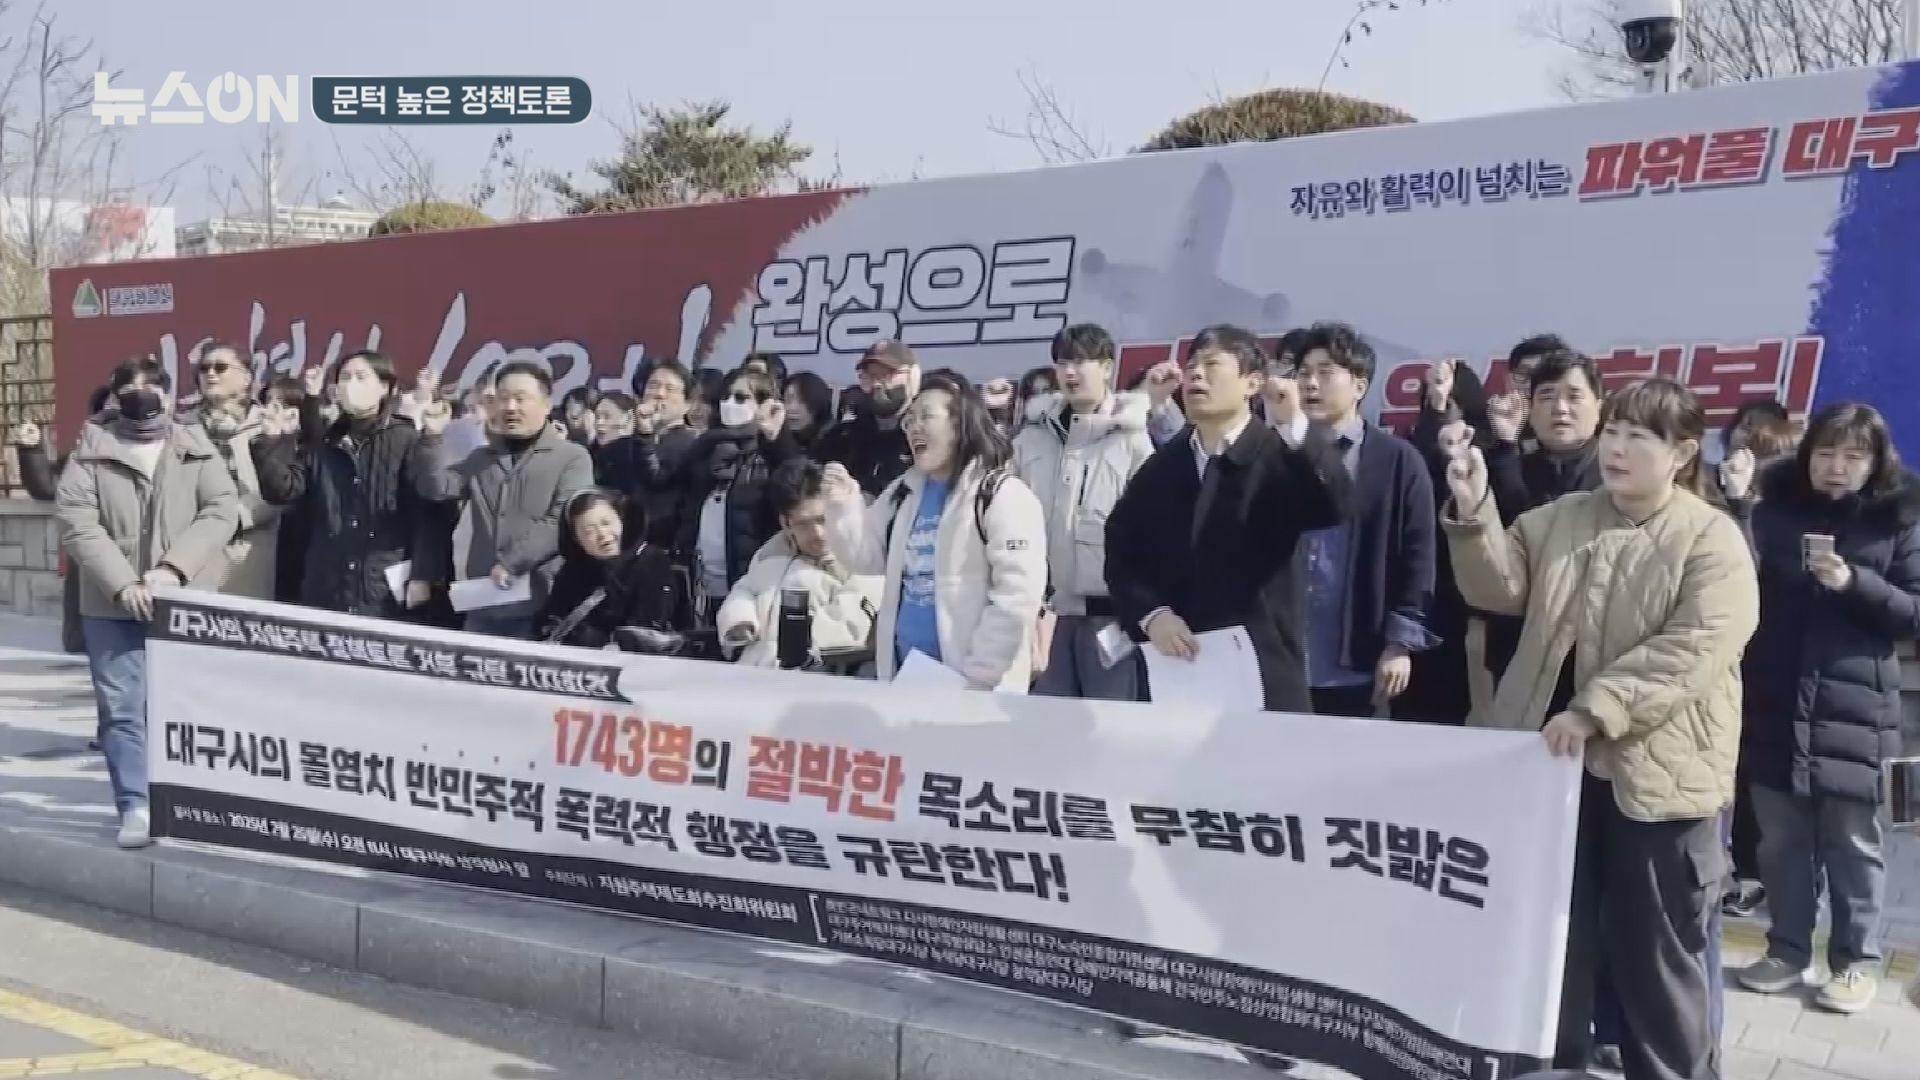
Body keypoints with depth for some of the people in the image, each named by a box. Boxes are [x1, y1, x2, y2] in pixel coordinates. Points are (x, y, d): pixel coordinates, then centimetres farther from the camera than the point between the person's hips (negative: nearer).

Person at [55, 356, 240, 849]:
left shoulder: (197, 448, 6)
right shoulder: (91, 448, 5)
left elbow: (222, 512, -4)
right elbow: (75, 520, -4)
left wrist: (173, 570, -16)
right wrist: (122, 583, -15)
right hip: (113, 603, 0)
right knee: (122, 708, -1)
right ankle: (135, 808, 5)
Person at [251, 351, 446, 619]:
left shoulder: (407, 441, -1)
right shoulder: (322, 443, 15)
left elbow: (427, 513, -8)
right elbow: (284, 490, 8)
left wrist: (423, 575, -16)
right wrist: (273, 443, -4)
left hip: (386, 590, -4)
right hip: (325, 591, 5)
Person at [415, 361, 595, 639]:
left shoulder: (572, 457, 0)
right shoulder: (480, 458, 19)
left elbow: (562, 522, -12)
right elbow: (437, 489, 8)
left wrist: (511, 564, -16)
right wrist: (431, 438, -5)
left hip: (540, 607, -5)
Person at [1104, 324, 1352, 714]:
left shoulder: (1283, 457, -2)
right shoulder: (1161, 465, 12)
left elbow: (1335, 509, -21)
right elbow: (1120, 551, 8)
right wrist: (1151, 615, -10)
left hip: (1261, 667, -4)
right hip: (1173, 662, 4)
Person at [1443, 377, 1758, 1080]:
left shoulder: (1713, 539, -8)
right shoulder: (1559, 519, 9)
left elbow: (1693, 648, -19)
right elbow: (1499, 588, 2)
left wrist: (1595, 711, -26)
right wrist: (1473, 514, -13)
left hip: (1654, 770, -5)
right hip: (1556, 757, 5)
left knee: (1656, 953, 6)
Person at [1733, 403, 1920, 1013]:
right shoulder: (1773, 511, 4)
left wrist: (1854, 582, -16)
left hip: (1854, 709, -2)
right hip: (1775, 703, 2)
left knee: (1852, 840, 5)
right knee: (1782, 838, 10)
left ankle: (1856, 961, 18)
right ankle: (1788, 951, 24)